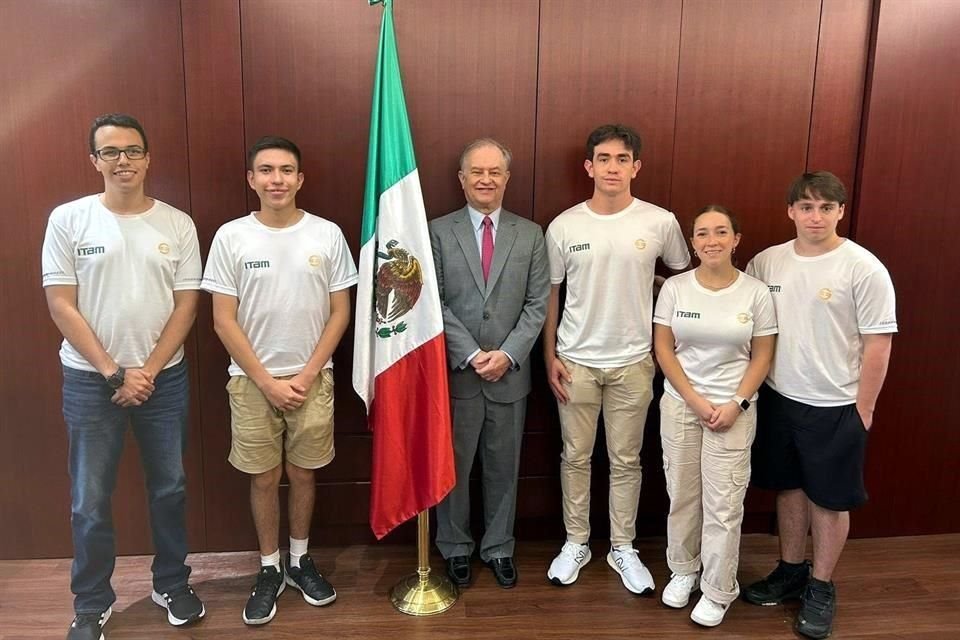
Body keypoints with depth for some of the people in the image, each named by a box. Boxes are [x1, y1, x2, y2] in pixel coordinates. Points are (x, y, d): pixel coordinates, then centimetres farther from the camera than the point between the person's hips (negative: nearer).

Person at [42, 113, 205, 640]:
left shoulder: (178, 224, 0)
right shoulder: (68, 219, -4)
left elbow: (186, 305, -1)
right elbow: (60, 305, -7)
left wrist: (147, 371, -9)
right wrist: (114, 372, -11)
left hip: (164, 377, 1)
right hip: (89, 380, -1)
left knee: (169, 489, 12)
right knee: (90, 501, 7)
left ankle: (171, 584, 32)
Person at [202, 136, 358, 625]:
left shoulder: (327, 234, -4)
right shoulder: (231, 237, -6)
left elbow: (340, 313, -1)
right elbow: (224, 320, -6)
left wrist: (307, 375, -8)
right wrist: (267, 381, -9)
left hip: (312, 380, 1)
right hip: (252, 382, 0)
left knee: (303, 474, 13)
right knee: (264, 478, 11)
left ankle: (299, 561, 33)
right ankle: (270, 569, 29)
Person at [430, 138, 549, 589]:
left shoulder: (530, 235, 4)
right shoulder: (438, 232, -2)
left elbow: (537, 304, 0)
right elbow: (434, 303, -6)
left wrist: (507, 354, -13)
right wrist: (471, 354, -14)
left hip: (510, 373, 2)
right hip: (455, 372, -1)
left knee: (503, 466, 14)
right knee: (453, 466, 11)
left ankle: (499, 548, 31)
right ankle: (455, 547, 30)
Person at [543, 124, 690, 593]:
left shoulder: (660, 222, -6)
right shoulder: (563, 227, -5)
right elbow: (550, 294, 2)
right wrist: (550, 356, -1)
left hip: (633, 362, 0)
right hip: (576, 361, 0)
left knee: (625, 460, 12)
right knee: (576, 457, 12)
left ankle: (622, 548, 30)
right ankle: (576, 543, 30)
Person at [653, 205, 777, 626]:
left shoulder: (756, 292, -5)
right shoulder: (674, 288, -3)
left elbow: (762, 356, -1)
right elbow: (663, 350, -2)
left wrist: (736, 404, -11)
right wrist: (695, 401, -9)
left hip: (733, 409, -1)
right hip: (680, 403, 1)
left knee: (723, 502, 2)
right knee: (682, 494, 11)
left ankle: (718, 590, 19)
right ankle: (683, 570, 31)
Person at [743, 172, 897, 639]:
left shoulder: (864, 269, -12)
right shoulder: (766, 262, 0)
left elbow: (878, 344, -10)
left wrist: (862, 410, -9)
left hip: (834, 407, -4)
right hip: (778, 399, 4)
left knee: (829, 498, 8)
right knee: (788, 487, 16)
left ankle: (821, 588, 26)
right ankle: (791, 571, 34)